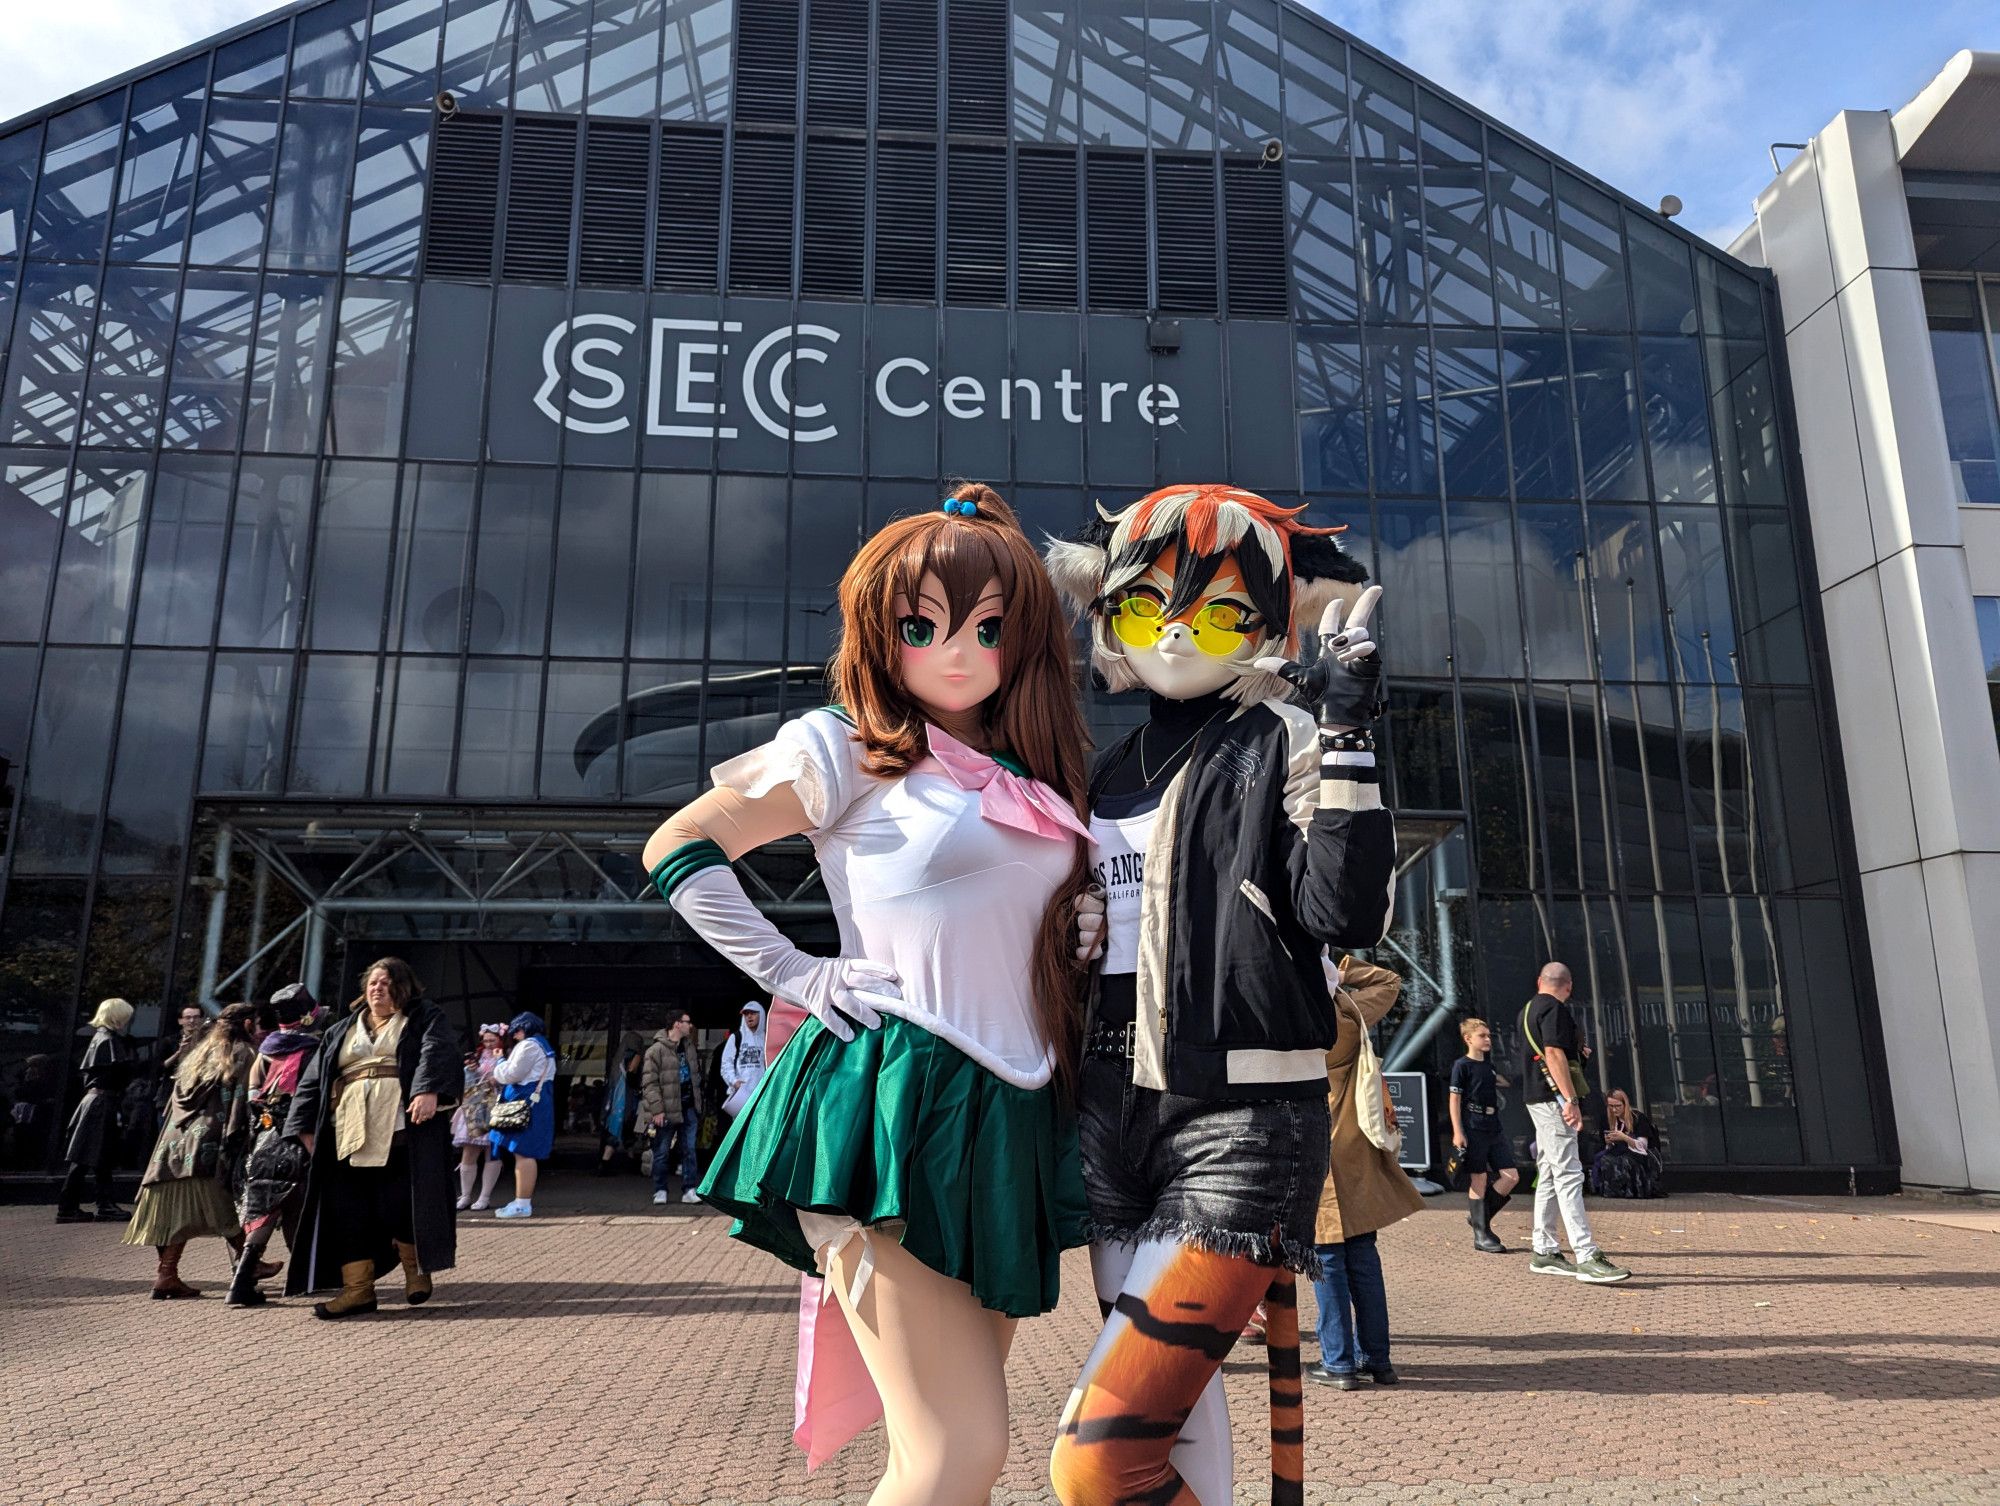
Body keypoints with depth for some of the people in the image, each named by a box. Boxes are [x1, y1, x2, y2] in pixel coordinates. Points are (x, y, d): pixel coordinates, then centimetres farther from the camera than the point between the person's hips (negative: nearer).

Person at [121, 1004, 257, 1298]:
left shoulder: (197, 1053, 22)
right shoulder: (242, 1053, 0)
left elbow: (177, 1100, 20)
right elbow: (242, 1100, -9)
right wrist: (235, 1139, -9)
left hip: (176, 1139, 7)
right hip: (209, 1141, -7)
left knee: (174, 1208, 5)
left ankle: (166, 1275, 3)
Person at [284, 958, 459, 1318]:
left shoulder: (425, 1019, 9)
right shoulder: (340, 1032, 24)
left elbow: (436, 1053, -10)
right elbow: (312, 1081, 21)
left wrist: (428, 1090, -29)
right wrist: (305, 1126, 10)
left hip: (402, 1126, -5)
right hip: (349, 1134, 5)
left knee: (398, 1204, -9)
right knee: (348, 1210, 0)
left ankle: (415, 1268, 13)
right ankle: (357, 1288, 7)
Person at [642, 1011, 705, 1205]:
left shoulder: (689, 1047, 12)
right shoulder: (656, 1050, -10)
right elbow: (649, 1082, -12)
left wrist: (698, 1103, 16)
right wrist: (657, 1109, -17)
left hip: (689, 1107, 6)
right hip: (667, 1110, -5)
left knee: (689, 1150, 4)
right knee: (662, 1152, 4)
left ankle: (689, 1190, 8)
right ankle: (660, 1191, 16)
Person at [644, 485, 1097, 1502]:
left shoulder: (1037, 782, 15)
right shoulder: (848, 749, -1)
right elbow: (679, 850, 3)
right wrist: (797, 976, -4)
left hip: (1009, 1122, 6)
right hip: (888, 1103, -6)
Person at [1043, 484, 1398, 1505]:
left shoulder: (1280, 742, -4)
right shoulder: (1114, 766, 14)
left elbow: (1346, 914, -17)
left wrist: (1347, 741, -20)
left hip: (1242, 1119, -7)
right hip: (1116, 1112, 7)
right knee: (1175, 1406, 17)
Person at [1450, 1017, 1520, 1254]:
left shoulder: (1489, 1066, 16)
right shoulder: (1462, 1065, -5)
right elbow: (1454, 1099, -8)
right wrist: (1457, 1132, -14)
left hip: (1494, 1129, 7)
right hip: (1473, 1130, -7)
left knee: (1511, 1176, 0)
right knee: (1479, 1180, -3)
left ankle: (1480, 1216, 15)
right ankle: (1481, 1235, 4)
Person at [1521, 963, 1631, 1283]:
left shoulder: (1529, 1008, 19)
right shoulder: (1555, 1008, -10)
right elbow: (1554, 1053, -20)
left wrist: (1576, 1050, 43)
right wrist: (1571, 1100, -24)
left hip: (1538, 1098, 10)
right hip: (1553, 1097, -10)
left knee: (1549, 1176, 13)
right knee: (1568, 1175, -14)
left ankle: (1544, 1253, 17)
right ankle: (1587, 1258, -17)